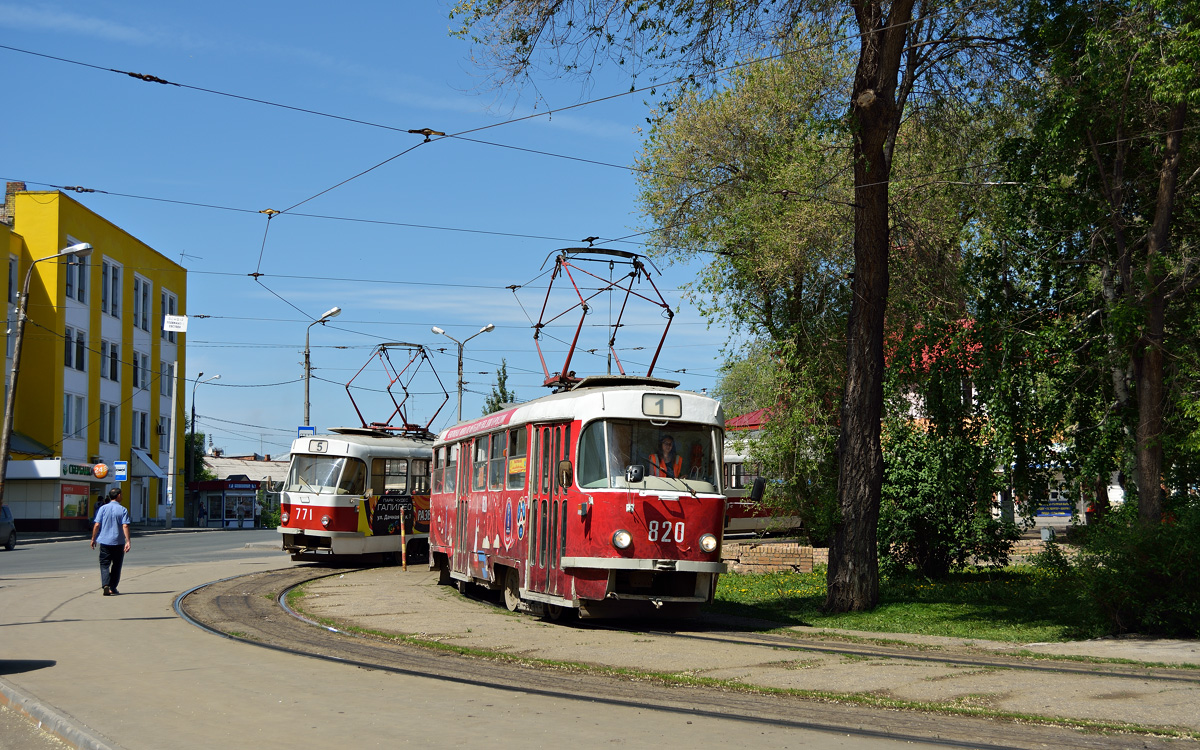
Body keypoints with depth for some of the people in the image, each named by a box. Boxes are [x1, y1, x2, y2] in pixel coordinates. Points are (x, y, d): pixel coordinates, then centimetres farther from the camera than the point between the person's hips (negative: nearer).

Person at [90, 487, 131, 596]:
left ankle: (105, 585, -16)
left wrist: (93, 539, 6)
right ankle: (113, 588, 17)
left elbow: (97, 525, -3)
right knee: (116, 565, 13)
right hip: (118, 542, -1)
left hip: (104, 542, 1)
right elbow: (125, 526, -12)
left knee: (104, 564, 5)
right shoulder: (123, 510, -4)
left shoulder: (103, 508, 0)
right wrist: (127, 541, -12)